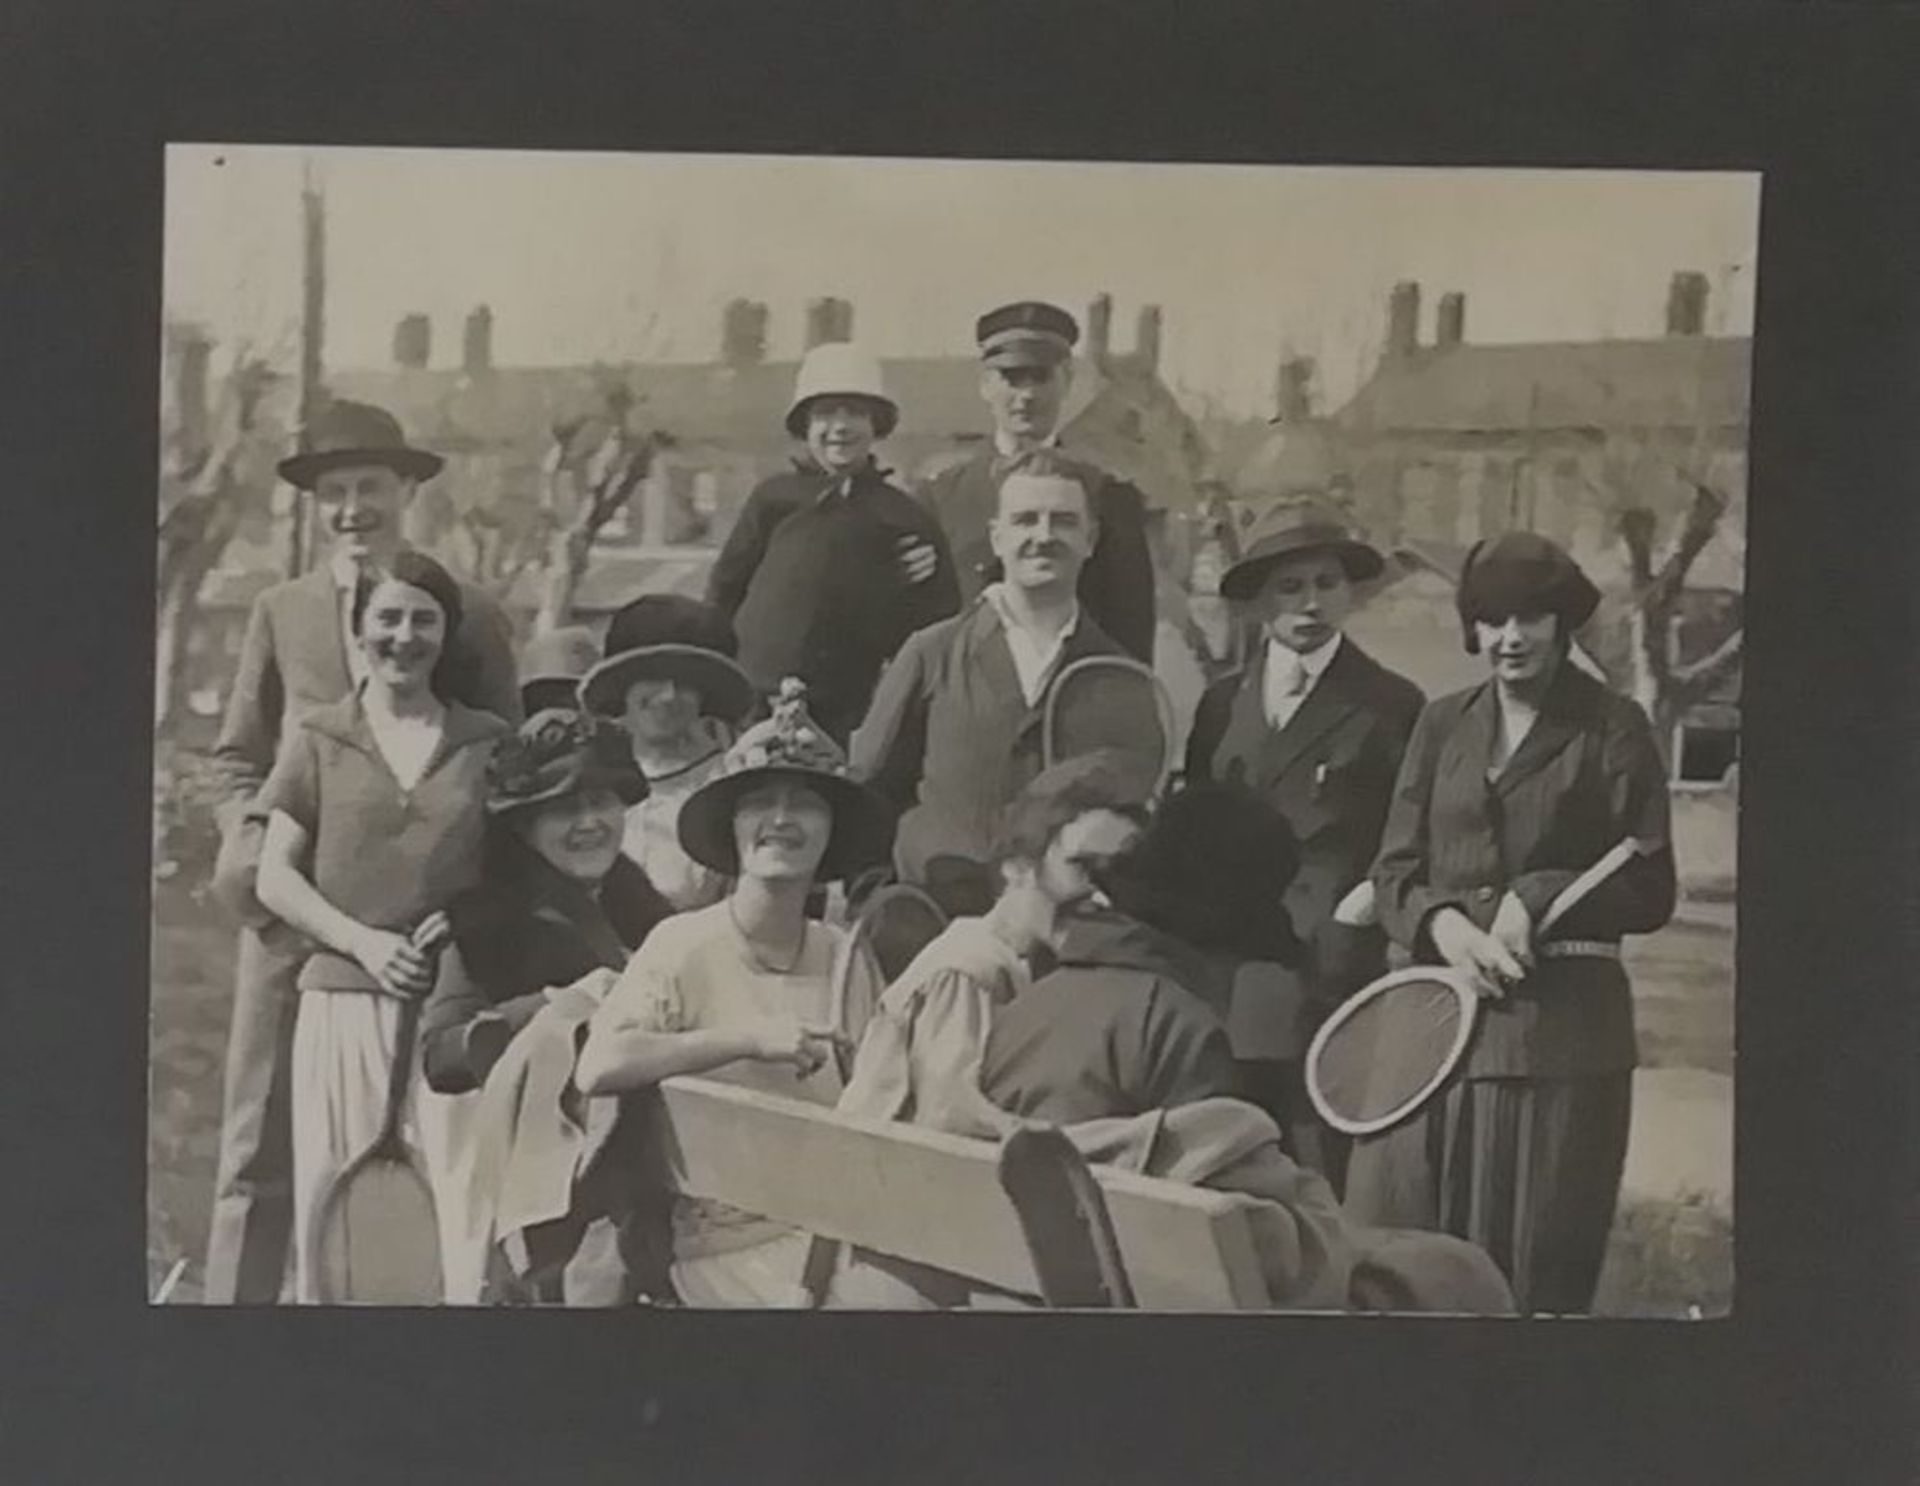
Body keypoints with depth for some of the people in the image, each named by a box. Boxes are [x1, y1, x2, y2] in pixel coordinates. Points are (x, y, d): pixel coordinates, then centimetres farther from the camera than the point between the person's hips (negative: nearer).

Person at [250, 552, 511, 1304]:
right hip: (344, 997, 0)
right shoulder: (319, 741, 9)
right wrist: (364, 942, -8)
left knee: (474, 1197, -9)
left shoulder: (489, 741, 11)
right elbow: (274, 878, 6)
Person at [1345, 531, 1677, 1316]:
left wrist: (1535, 902, -13)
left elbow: (1649, 891, 0)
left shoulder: (1612, 728, 2)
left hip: (1560, 1022, -3)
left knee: (1539, 1266, 1)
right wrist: (1444, 923, -10)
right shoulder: (1442, 723, 13)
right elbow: (1394, 872, 10)